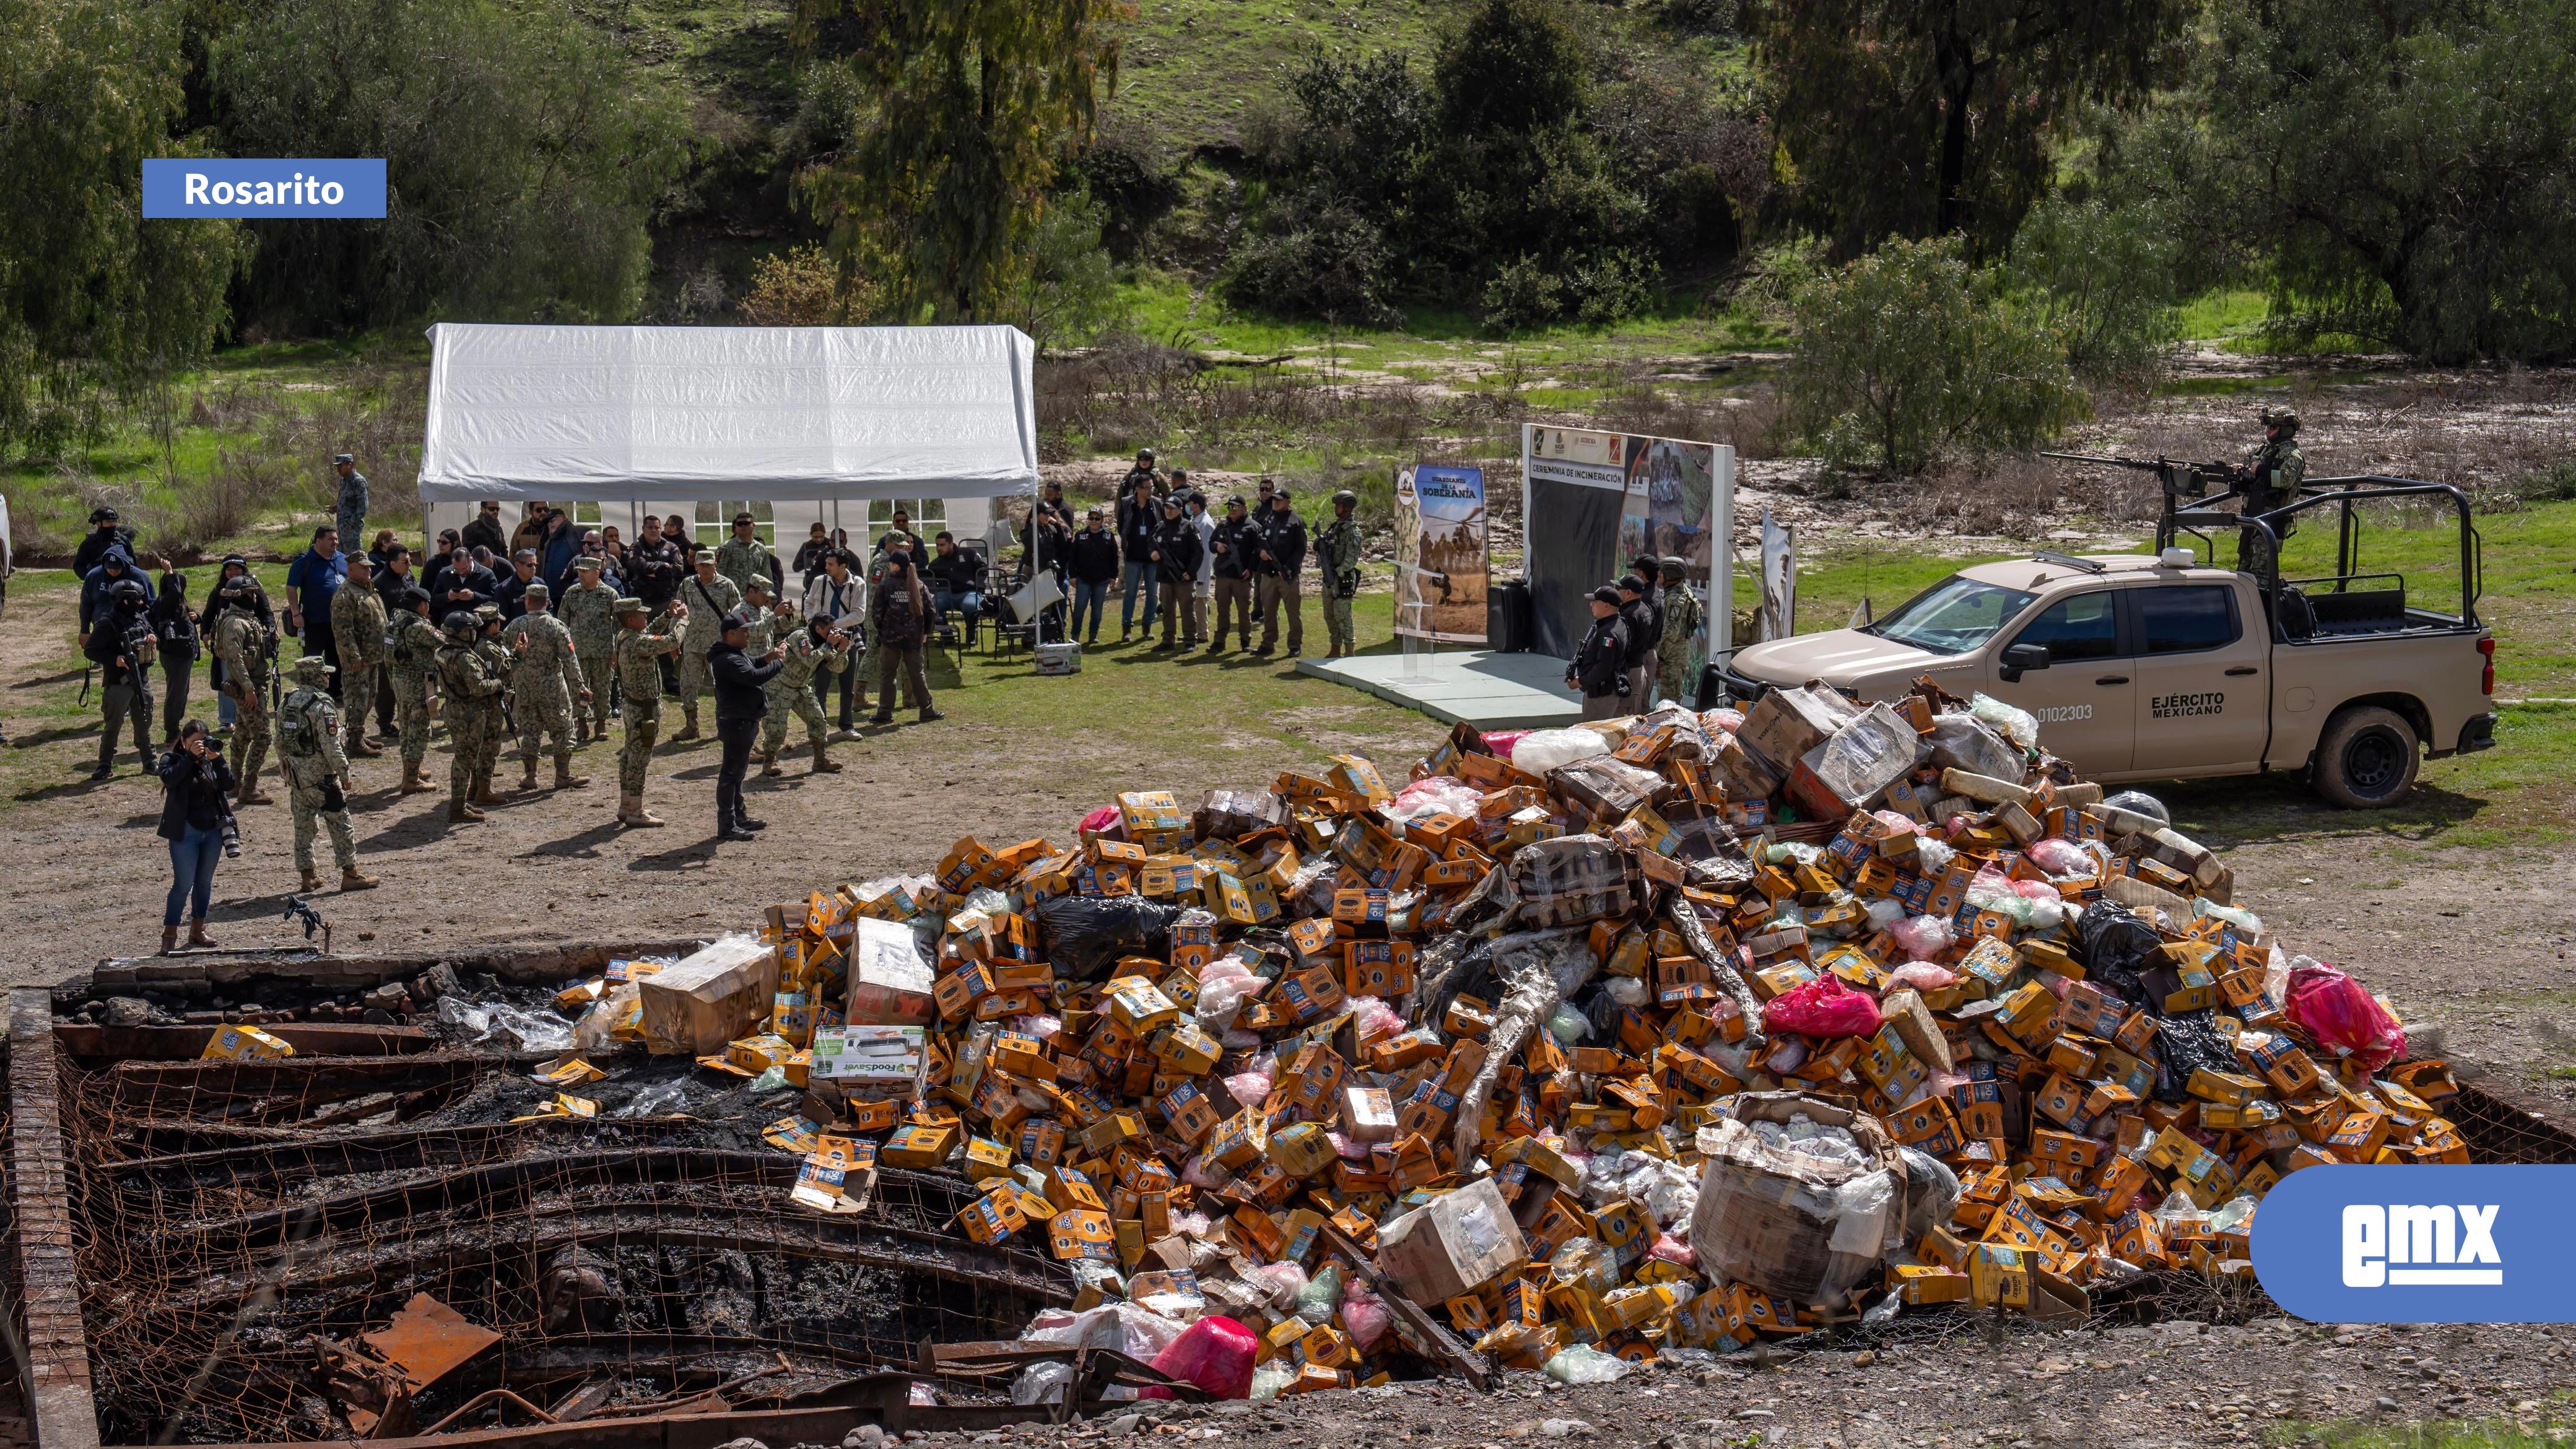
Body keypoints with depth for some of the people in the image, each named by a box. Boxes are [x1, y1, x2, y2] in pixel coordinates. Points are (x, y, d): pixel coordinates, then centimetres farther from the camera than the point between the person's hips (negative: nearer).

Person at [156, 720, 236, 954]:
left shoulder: (211, 760, 7)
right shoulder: (172, 759, -2)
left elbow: (230, 784, -4)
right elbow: (169, 778, -23)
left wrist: (217, 758, -15)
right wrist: (190, 756, -23)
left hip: (213, 830, 5)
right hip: (185, 832, -5)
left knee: (205, 882, 13)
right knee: (184, 884, -7)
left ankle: (197, 930, 24)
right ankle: (169, 936, 0)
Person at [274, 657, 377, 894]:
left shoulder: (287, 703, 6)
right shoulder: (322, 705, -18)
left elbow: (280, 741, 11)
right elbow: (331, 747, -21)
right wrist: (344, 773, -11)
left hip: (296, 775, 7)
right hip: (321, 775, -7)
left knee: (303, 826, 13)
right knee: (340, 825, 2)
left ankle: (307, 876, 18)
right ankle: (350, 874, 6)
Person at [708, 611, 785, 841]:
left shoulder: (735, 654, 11)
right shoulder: (727, 660, -23)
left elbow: (751, 664, 27)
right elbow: (754, 676, -32)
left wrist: (767, 657, 6)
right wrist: (779, 663, -20)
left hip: (744, 721, 11)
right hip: (735, 724, -11)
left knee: (738, 771, 20)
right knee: (731, 773, -7)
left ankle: (738, 817, 31)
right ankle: (726, 826, -4)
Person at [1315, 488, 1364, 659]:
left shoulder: (1352, 530, -12)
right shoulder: (1334, 526, 14)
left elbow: (1352, 559, -18)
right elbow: (1322, 548, 19)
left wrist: (1338, 574, -21)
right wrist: (1319, 542, -3)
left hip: (1343, 579, -9)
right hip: (1329, 579, 9)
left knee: (1342, 616, -8)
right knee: (1330, 616, 12)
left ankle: (1350, 652, -4)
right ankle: (1335, 650, 20)